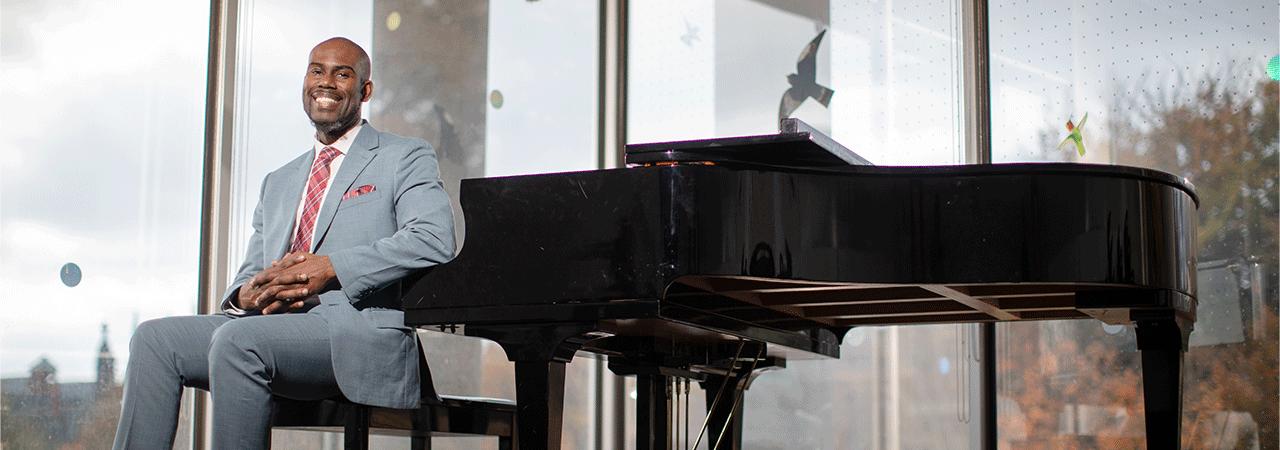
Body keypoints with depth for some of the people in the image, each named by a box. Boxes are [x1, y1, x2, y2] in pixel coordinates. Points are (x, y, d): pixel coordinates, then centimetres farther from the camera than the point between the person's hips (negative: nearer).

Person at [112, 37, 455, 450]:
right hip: (278, 322, 7)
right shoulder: (278, 183, 29)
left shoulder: (405, 158, 8)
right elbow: (251, 274, 24)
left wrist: (330, 267, -17)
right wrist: (248, 295, -3)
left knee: (236, 339, -31)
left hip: (359, 330, -7)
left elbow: (434, 241, -10)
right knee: (155, 338, -11)